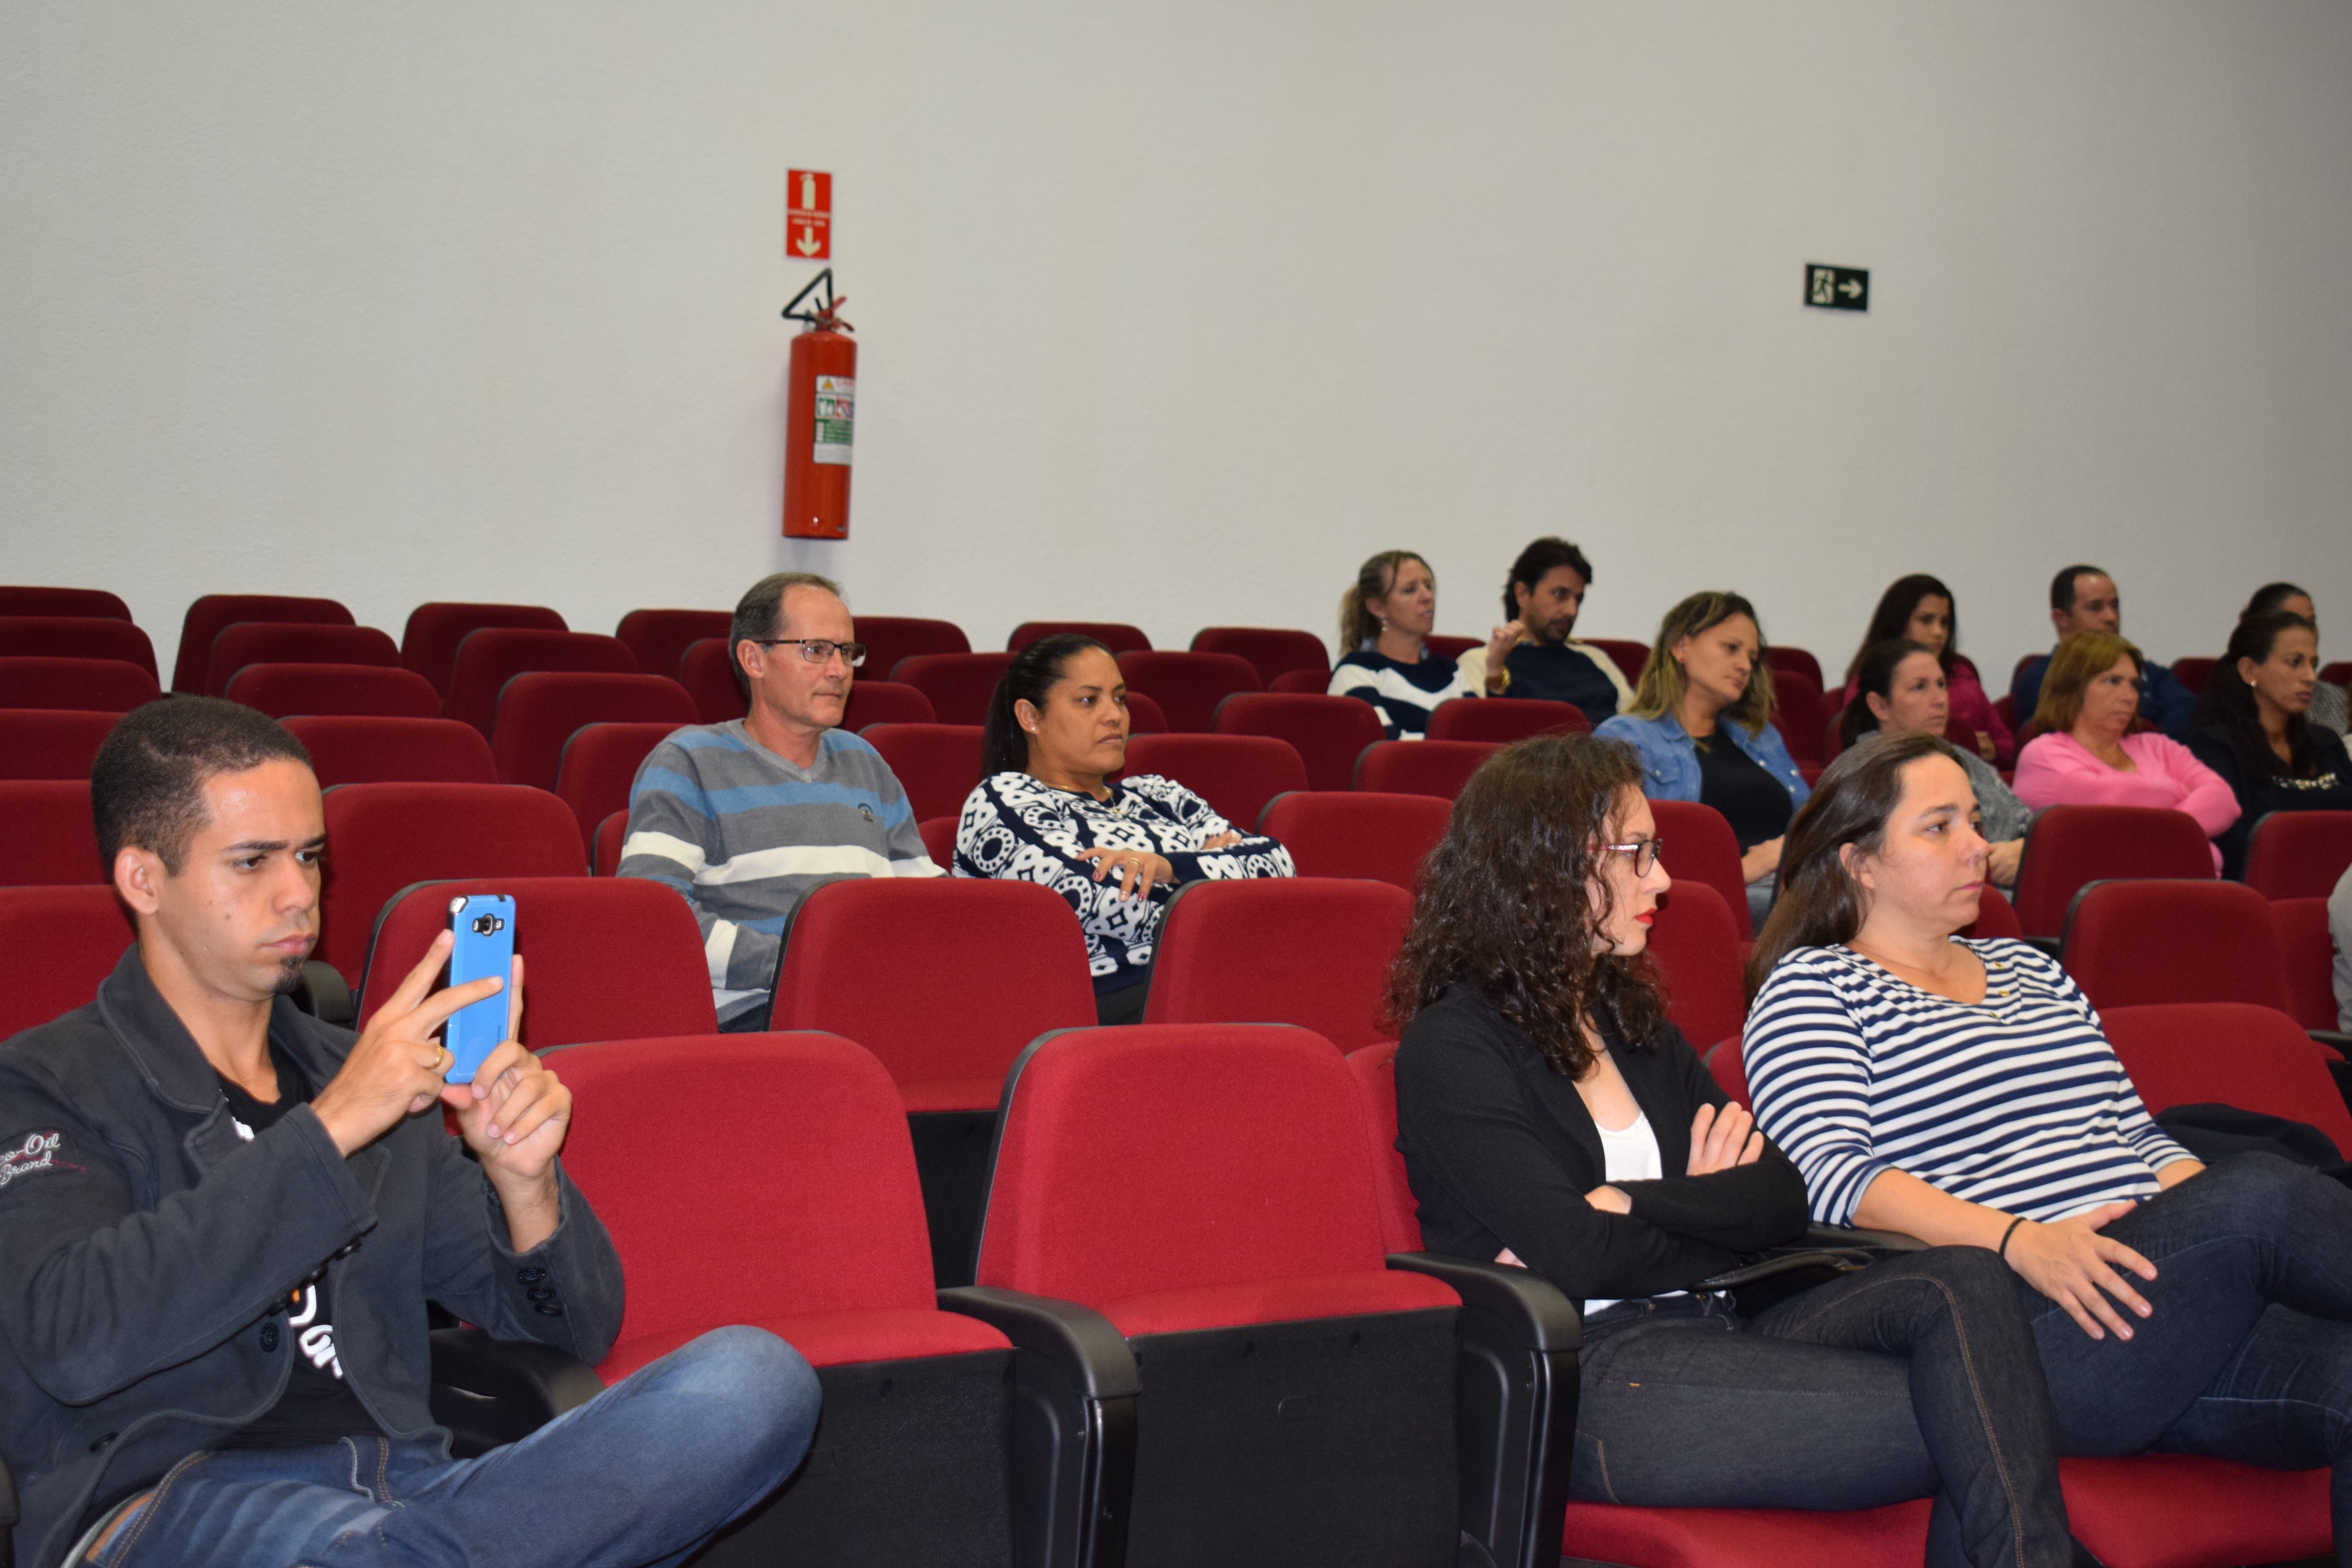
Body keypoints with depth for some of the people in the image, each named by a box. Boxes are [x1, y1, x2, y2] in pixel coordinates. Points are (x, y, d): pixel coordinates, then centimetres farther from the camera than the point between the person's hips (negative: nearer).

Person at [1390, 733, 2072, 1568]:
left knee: (1960, 1281, -20)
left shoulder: (1632, 1022, 22)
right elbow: (1576, 1256, -15)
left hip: (1706, 1337, 8)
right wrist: (1713, 1218, 3)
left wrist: (1632, 1207, -7)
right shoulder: (1453, 1046, -2)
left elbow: (1783, 1201, 10)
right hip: (1588, 1372, -8)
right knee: (1965, 1422, -23)